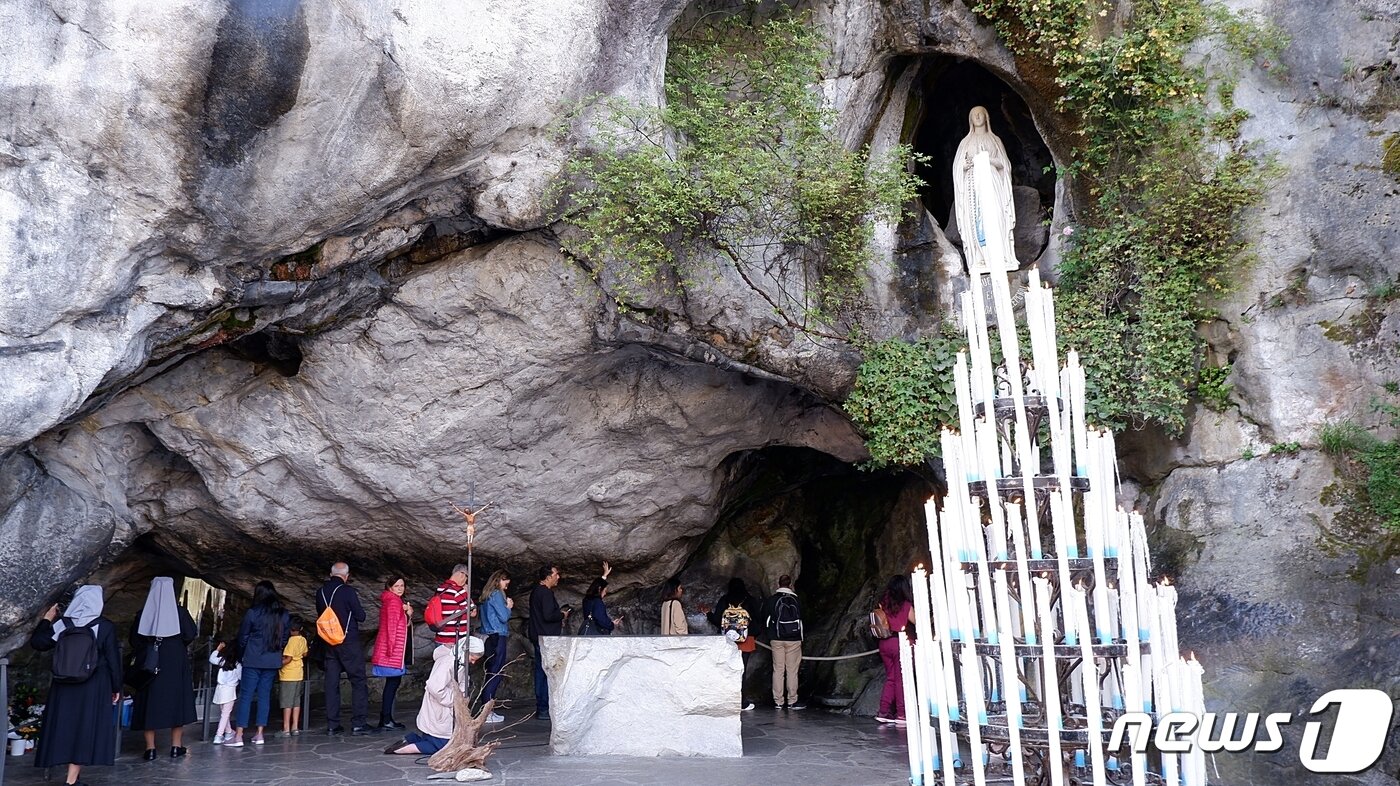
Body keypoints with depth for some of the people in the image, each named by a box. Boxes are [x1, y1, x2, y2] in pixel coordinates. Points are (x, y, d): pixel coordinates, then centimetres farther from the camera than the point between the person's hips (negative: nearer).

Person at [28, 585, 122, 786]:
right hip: (95, 687, -3)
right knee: (86, 729, 2)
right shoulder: (105, 626, -9)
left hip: (64, 687, 3)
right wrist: (116, 687, 3)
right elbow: (113, 660, -6)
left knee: (66, 727, 13)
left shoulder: (61, 624, -3)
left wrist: (46, 620, 19)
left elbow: (37, 643, 7)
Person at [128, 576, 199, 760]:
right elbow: (191, 634, -8)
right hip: (175, 663, -1)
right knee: (176, 701, 7)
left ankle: (150, 748, 8)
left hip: (149, 663, 1)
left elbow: (134, 639, 3)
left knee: (150, 703, 8)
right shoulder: (179, 612, -8)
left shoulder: (144, 614, -3)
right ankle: (176, 747, 10)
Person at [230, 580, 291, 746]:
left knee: (246, 696, 0)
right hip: (273, 661, 4)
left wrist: (243, 654, 18)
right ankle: (259, 734, 11)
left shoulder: (253, 613, -9)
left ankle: (238, 736, -2)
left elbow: (243, 637, 1)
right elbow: (285, 637, 10)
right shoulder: (284, 615, 3)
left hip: (253, 661, -4)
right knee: (264, 696, 10)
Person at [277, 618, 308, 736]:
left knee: (287, 703, -3)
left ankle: (286, 729, -2)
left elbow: (288, 659, -22)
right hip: (299, 673, 7)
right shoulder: (303, 640, 4)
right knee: (296, 701, 13)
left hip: (288, 675, -7)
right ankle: (295, 727, 16)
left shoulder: (291, 640, -18)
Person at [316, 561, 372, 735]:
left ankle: (332, 725, 9)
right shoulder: (347, 591, -12)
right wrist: (357, 605, 9)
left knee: (331, 682, 8)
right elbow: (360, 616, -8)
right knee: (358, 681, 1)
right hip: (349, 642, -6)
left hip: (329, 643, 6)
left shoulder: (321, 592, 6)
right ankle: (358, 723, -2)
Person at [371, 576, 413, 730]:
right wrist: (391, 647, -18)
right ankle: (386, 720, -6)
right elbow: (391, 625, -16)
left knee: (392, 683, 11)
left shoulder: (399, 601, 18)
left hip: (396, 650, 10)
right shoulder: (393, 601, -11)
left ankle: (385, 718, 15)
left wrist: (408, 614, 1)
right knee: (393, 682, -8)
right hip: (393, 648, -10)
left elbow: (405, 624, 20)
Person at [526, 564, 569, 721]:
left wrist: (559, 613, 14)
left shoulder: (536, 592, 16)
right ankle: (544, 709, -7)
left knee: (540, 671, 13)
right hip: (546, 637, -11)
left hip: (538, 637, 11)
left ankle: (540, 707, 19)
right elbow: (548, 616, -25)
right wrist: (562, 615, -8)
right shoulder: (546, 593, -16)